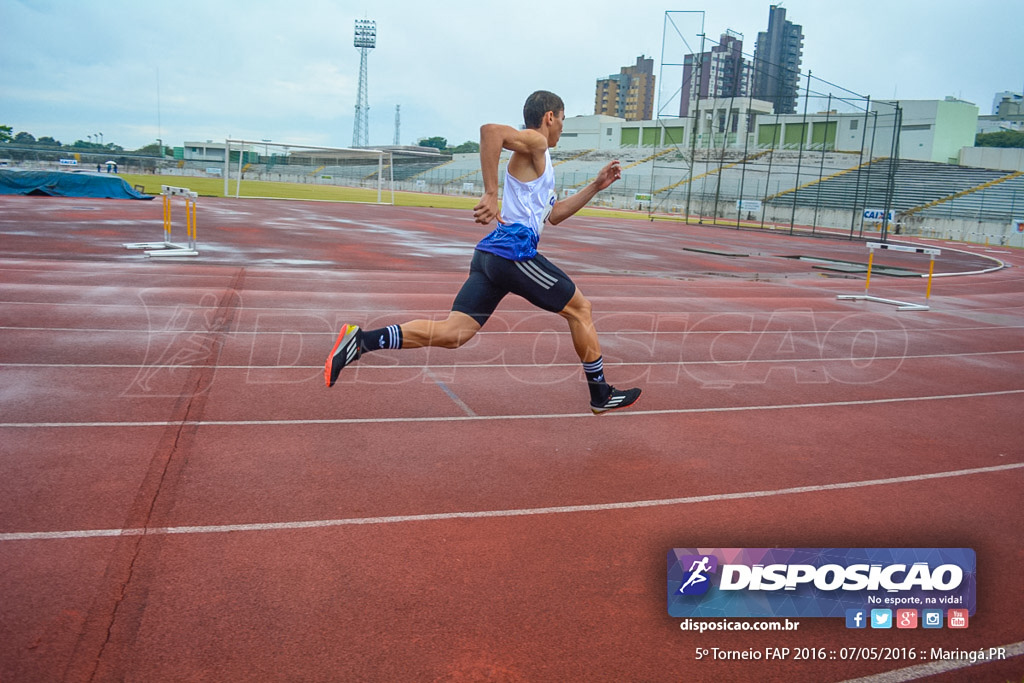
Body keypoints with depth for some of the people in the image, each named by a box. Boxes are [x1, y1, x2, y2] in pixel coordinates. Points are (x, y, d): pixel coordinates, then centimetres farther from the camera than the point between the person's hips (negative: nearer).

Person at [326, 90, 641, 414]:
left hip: (490, 253, 9)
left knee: (452, 333, -3)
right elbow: (490, 129, -21)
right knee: (580, 309, 8)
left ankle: (360, 340, -13)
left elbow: (554, 214, 36)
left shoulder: (538, 162, 29)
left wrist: (596, 186, 31)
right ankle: (601, 395, 19)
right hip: (515, 250, -9)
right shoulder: (534, 143, -1)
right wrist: (491, 194, -25)